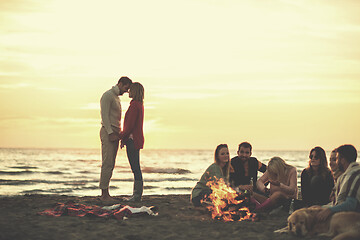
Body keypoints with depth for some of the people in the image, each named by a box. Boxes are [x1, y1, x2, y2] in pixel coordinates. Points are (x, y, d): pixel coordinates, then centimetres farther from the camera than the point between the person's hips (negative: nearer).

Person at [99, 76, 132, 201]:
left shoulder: (117, 97, 21)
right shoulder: (108, 95, -8)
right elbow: (104, 115, -15)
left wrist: (119, 133, 16)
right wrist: (110, 133, -20)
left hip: (114, 133, 9)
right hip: (108, 131, -9)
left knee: (110, 164, 6)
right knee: (107, 163, -11)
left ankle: (105, 193, 7)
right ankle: (104, 194, -11)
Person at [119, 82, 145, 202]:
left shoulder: (134, 105, -15)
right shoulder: (139, 105, 16)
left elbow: (130, 125, -19)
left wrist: (121, 136, -8)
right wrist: (124, 138, 19)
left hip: (133, 139, -10)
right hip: (137, 139, 10)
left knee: (136, 168, -7)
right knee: (136, 168, 12)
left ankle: (137, 195, -5)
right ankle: (136, 194, 16)